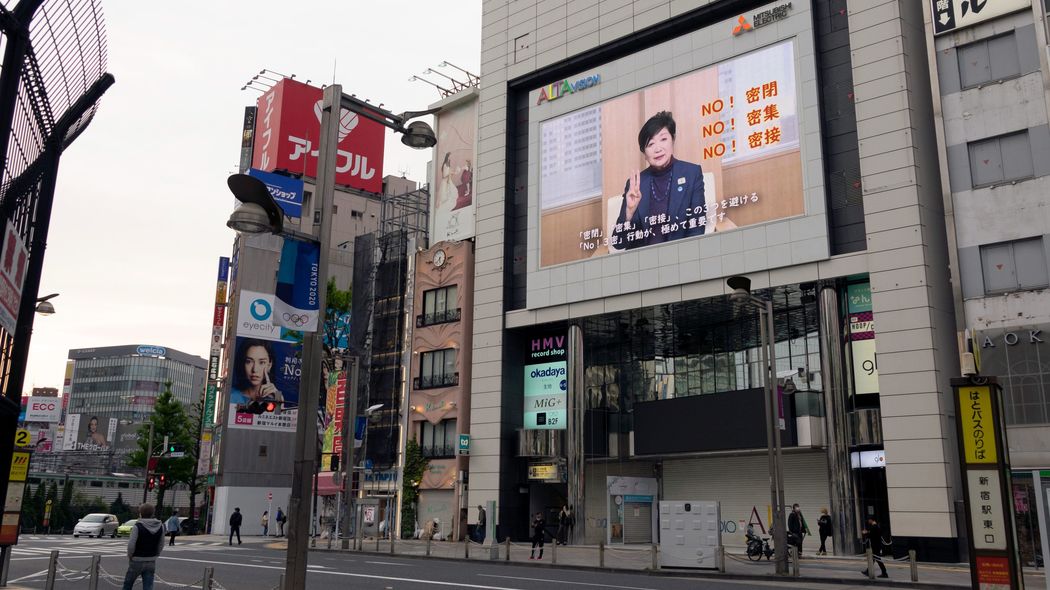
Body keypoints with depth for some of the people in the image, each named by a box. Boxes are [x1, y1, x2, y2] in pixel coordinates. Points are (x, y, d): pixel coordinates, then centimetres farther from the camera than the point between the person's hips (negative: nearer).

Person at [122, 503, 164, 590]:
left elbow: (131, 545, -17)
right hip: (151, 562, 4)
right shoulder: (160, 527, 1)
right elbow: (161, 546, 5)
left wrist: (130, 556, -1)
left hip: (137, 561, -4)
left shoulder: (137, 526, -15)